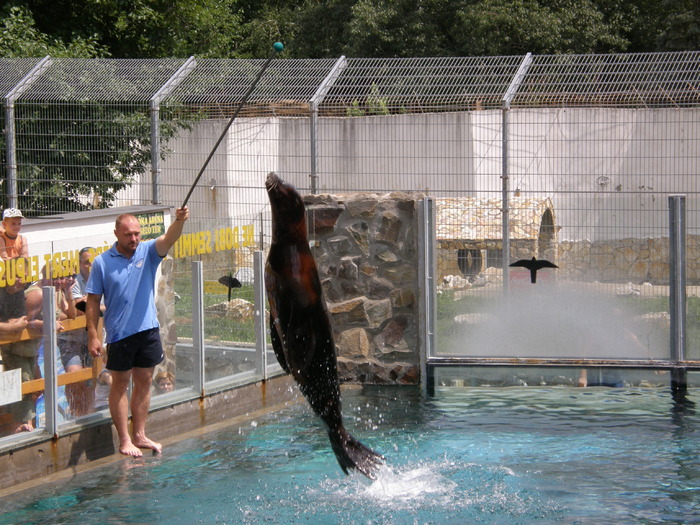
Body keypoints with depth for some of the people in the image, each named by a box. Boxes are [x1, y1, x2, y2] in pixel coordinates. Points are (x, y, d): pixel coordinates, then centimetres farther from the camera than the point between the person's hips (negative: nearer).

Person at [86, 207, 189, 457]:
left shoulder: (148, 251, -1)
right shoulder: (102, 263, -7)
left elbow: (168, 239, -20)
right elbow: (93, 301, -4)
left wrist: (179, 221, -42)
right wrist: (93, 336, -9)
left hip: (148, 329, 3)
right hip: (119, 333, -3)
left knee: (144, 382, 11)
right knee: (120, 385, 4)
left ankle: (139, 435, 21)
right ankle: (124, 440, 10)